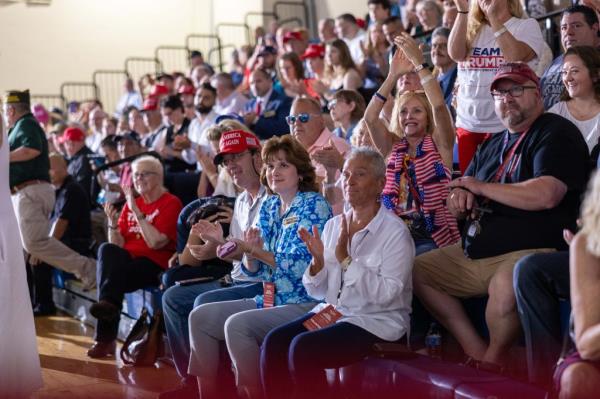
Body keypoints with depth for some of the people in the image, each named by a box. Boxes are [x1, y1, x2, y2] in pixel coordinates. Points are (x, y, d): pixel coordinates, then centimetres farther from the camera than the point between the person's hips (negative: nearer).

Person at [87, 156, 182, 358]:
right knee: (107, 250, -28)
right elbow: (117, 244, 12)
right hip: (127, 262, 5)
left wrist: (137, 212, -14)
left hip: (155, 266, -5)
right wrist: (113, 222, -6)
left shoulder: (171, 203, 0)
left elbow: (155, 242, -14)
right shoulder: (130, 204, 18)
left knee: (114, 274, -31)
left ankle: (105, 338, -26)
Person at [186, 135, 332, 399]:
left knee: (237, 324, -28)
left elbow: (301, 265, -19)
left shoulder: (314, 205, -9)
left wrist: (253, 250, -18)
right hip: (270, 299, 8)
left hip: (305, 303, -8)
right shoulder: (269, 206, 13)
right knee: (200, 316, -2)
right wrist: (250, 251, -7)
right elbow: (256, 269, 15)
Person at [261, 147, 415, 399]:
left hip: (376, 321, -6)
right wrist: (318, 261, -9)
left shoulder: (395, 232, -9)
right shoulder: (334, 225, 10)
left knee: (302, 348, -27)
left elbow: (386, 295, -19)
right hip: (333, 311, 6)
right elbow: (318, 292, 11)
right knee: (273, 341, -18)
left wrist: (345, 259, -20)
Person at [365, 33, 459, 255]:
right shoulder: (393, 147, 16)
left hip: (432, 237, -3)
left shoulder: (439, 144, 6)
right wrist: (393, 75, -4)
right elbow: (370, 117, 0)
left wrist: (418, 63, -9)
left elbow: (439, 106, -12)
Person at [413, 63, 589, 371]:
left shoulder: (556, 133, -4)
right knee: (416, 271, 5)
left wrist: (481, 187, -10)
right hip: (474, 253, 9)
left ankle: (494, 357, -9)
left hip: (529, 251, -9)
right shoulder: (493, 145, 21)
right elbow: (458, 207, 26)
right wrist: (459, 200, -2)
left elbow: (546, 195, -22)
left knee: (505, 283, -38)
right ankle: (475, 350, 1)